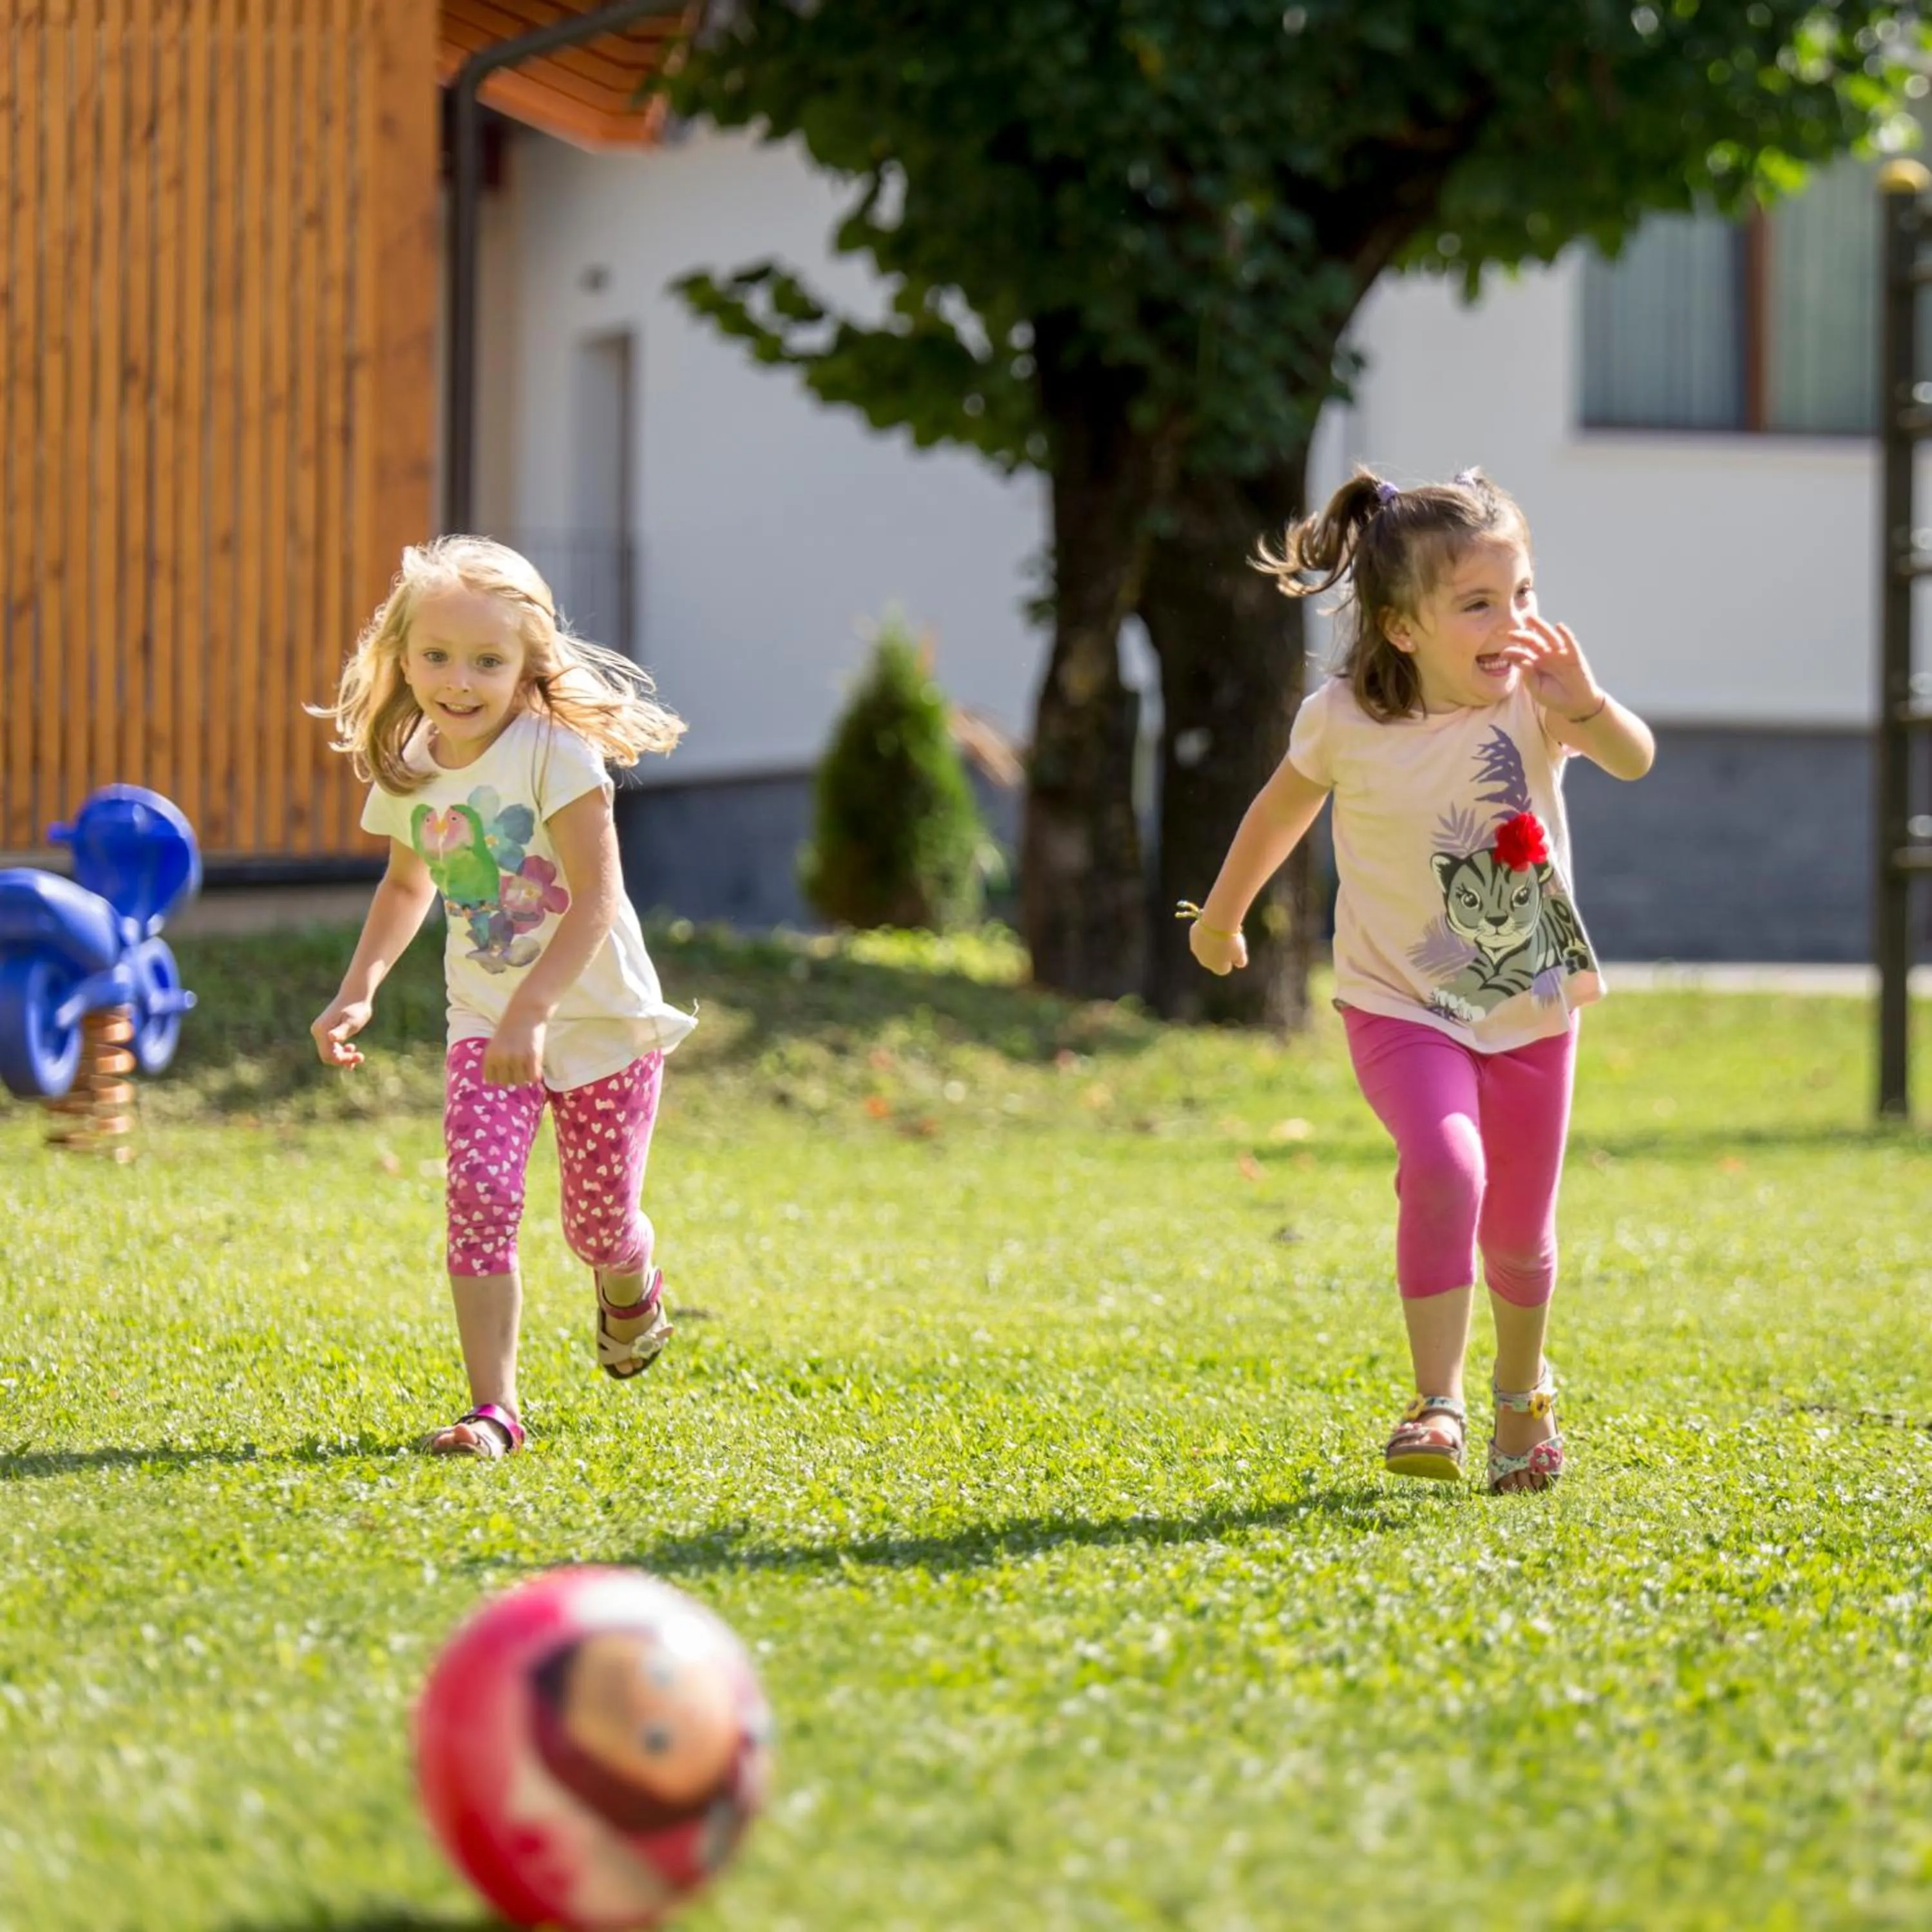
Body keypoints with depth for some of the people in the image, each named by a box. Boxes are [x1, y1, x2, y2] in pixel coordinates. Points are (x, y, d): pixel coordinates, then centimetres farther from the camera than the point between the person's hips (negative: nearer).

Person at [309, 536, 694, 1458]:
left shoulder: (556, 752, -21)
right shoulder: (406, 771, -3)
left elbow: (596, 896, -24)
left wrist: (534, 1010, -33)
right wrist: (358, 991, 5)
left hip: (601, 1021, -3)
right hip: (486, 1028, 3)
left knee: (599, 1224, 7)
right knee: (480, 1193, -18)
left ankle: (631, 1287, 45)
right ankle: (492, 1408, -12)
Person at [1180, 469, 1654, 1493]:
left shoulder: (1532, 697, -16)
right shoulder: (1344, 722, -15)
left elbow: (1636, 762, -30)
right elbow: (1282, 809, 5)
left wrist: (1587, 706, -49)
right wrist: (1221, 915, 18)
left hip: (1533, 1011, 2)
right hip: (1403, 1010, -2)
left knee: (1520, 1230, 12)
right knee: (1445, 1166, -28)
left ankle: (1522, 1393, 42)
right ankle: (1437, 1403, -16)